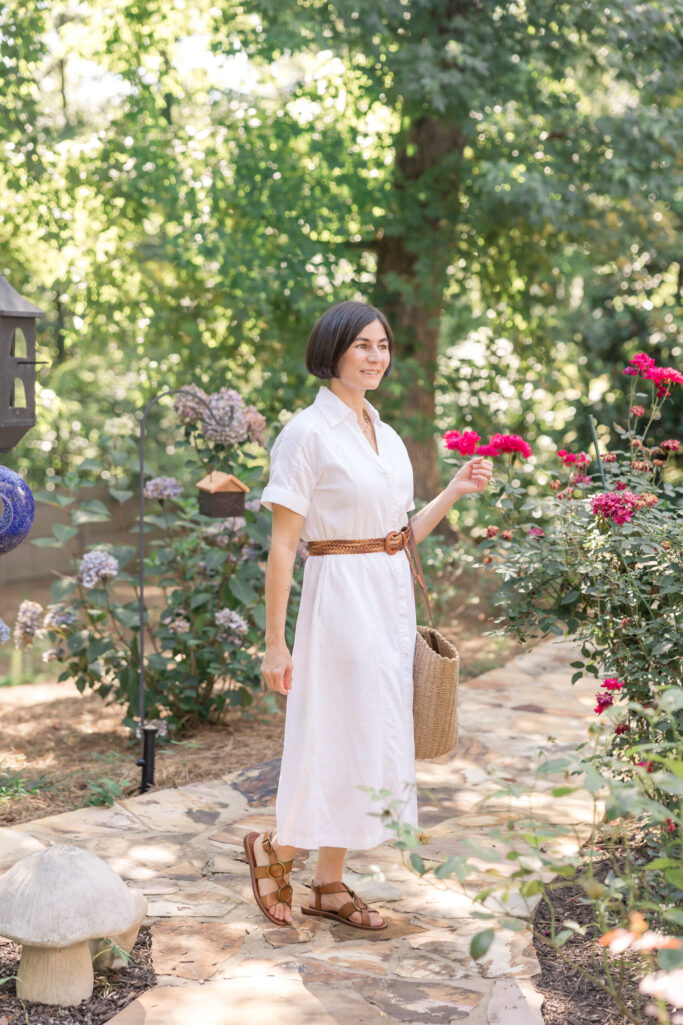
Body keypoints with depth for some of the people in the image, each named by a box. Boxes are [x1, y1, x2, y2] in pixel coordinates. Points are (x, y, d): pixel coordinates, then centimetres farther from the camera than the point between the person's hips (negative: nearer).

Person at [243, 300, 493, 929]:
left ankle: (330, 884, 21)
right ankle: (273, 849, 20)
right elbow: (282, 545, -12)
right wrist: (275, 642, -14)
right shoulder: (308, 434, -10)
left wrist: (457, 490, 4)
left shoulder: (388, 437, 13)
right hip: (341, 599, -7)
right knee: (341, 741, -4)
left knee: (370, 741, 10)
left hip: (392, 600, 8)